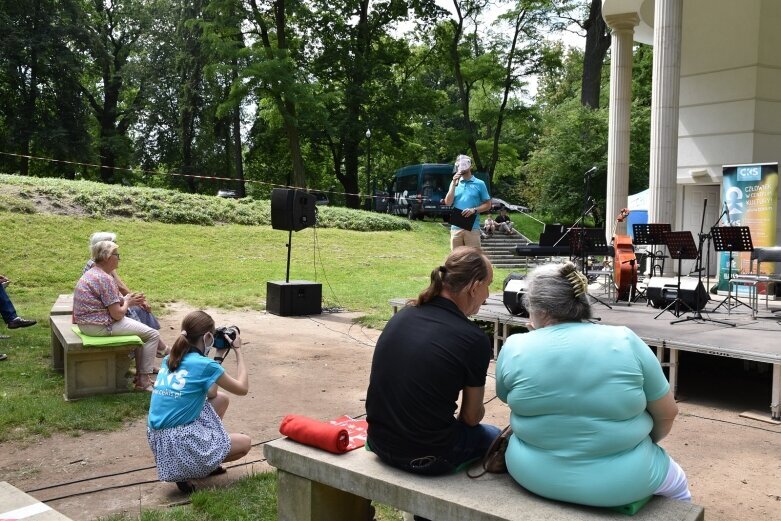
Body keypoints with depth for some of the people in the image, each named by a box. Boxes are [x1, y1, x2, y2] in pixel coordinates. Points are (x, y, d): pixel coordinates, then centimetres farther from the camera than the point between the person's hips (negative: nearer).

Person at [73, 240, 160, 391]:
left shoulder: (91, 273, 11)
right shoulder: (105, 279, -20)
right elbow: (117, 314, -19)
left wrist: (128, 299, 9)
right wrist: (127, 302, 0)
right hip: (101, 326, -11)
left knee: (140, 327, 24)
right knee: (153, 335, -5)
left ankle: (140, 372, 24)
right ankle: (143, 380, -1)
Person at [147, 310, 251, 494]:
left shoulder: (170, 359, 8)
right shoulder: (205, 364, -14)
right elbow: (242, 389, 1)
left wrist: (218, 357, 17)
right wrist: (238, 351, 9)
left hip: (156, 438, 8)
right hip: (177, 442, -8)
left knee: (222, 399, 22)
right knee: (245, 443, 11)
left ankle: (204, 464, 23)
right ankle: (184, 469, 1)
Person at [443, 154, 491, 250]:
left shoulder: (479, 184, 4)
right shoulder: (454, 183, 11)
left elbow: (488, 204, 4)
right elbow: (448, 203, 1)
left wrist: (474, 210, -13)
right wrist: (454, 183, -4)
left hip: (472, 227, -3)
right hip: (456, 227, 3)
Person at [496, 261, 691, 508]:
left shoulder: (514, 348, -12)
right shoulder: (625, 342, -13)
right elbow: (667, 413, -3)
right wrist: (644, 443, 15)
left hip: (532, 475, 1)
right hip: (619, 483, -1)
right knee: (677, 481, 30)